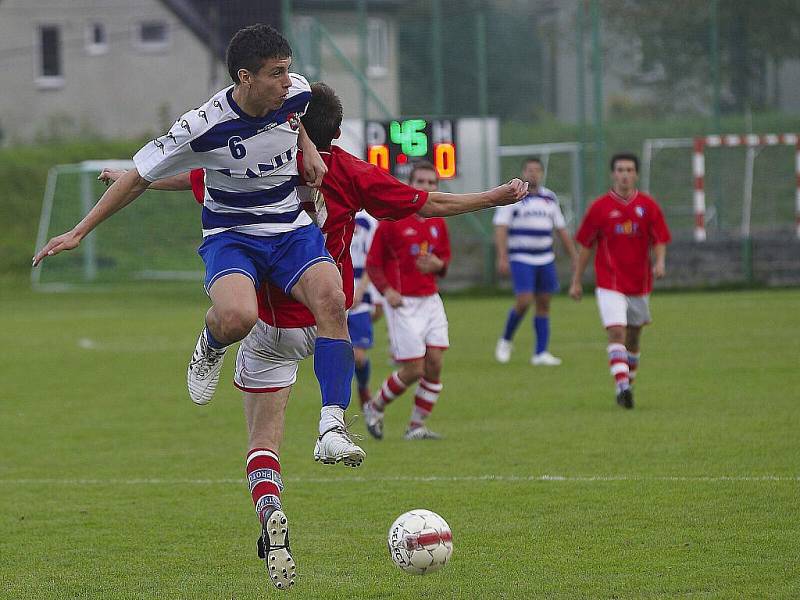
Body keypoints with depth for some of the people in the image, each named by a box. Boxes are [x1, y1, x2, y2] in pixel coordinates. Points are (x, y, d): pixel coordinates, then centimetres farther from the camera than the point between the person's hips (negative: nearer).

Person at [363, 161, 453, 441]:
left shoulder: (438, 223, 8)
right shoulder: (392, 220, -7)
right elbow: (373, 263, -3)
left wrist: (438, 265, -5)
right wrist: (387, 290, -18)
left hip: (430, 300, 5)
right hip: (402, 303, -5)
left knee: (435, 363, -3)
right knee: (413, 369, -8)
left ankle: (417, 426, 9)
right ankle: (375, 407, 17)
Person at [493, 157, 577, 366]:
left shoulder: (550, 198, 12)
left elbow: (561, 229, 18)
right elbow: (500, 228, -10)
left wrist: (574, 256, 15)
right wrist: (502, 257, -19)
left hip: (545, 260, 5)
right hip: (521, 260, -5)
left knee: (544, 303, 3)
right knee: (524, 301, -16)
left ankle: (540, 353, 6)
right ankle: (505, 340, 6)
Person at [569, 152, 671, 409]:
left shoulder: (648, 206, 2)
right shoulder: (600, 207, -2)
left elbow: (660, 241, 3)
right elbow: (586, 246, 4)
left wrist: (660, 263, -18)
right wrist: (576, 282, 5)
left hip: (639, 284, 3)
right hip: (610, 283, -3)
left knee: (633, 338, 13)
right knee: (617, 333, -19)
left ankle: (628, 385, 29)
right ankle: (622, 386, -27)